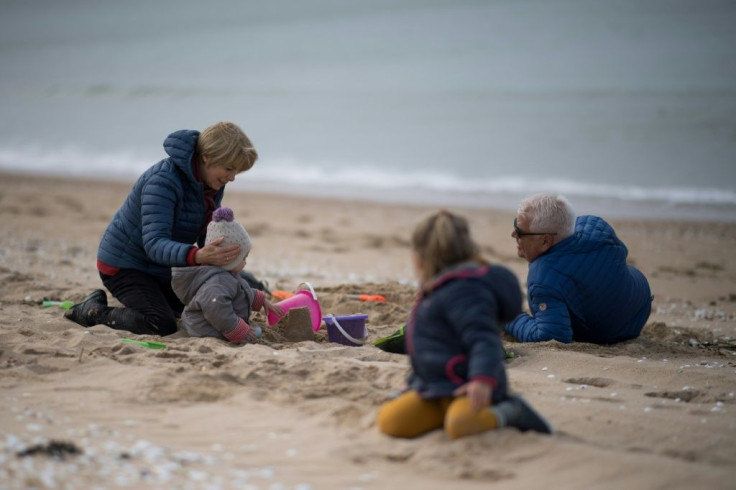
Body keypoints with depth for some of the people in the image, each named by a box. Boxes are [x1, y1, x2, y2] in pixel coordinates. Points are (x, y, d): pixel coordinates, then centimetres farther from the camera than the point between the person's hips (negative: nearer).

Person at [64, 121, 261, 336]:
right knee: (162, 325, -25)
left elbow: (207, 237, 0)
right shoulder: (163, 180, -30)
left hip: (164, 268, 9)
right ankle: (93, 311, -5)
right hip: (124, 265, -9)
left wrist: (225, 257, -24)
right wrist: (197, 256, -57)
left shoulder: (214, 185, -5)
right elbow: (154, 244, -39)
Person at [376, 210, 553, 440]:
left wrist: (483, 379, -40)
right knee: (388, 420, -12)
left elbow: (484, 340, -26)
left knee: (458, 425, -39)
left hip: (465, 388, -9)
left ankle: (507, 413, -11)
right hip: (435, 387, 9)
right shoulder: (445, 287, 18)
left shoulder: (463, 290, -16)